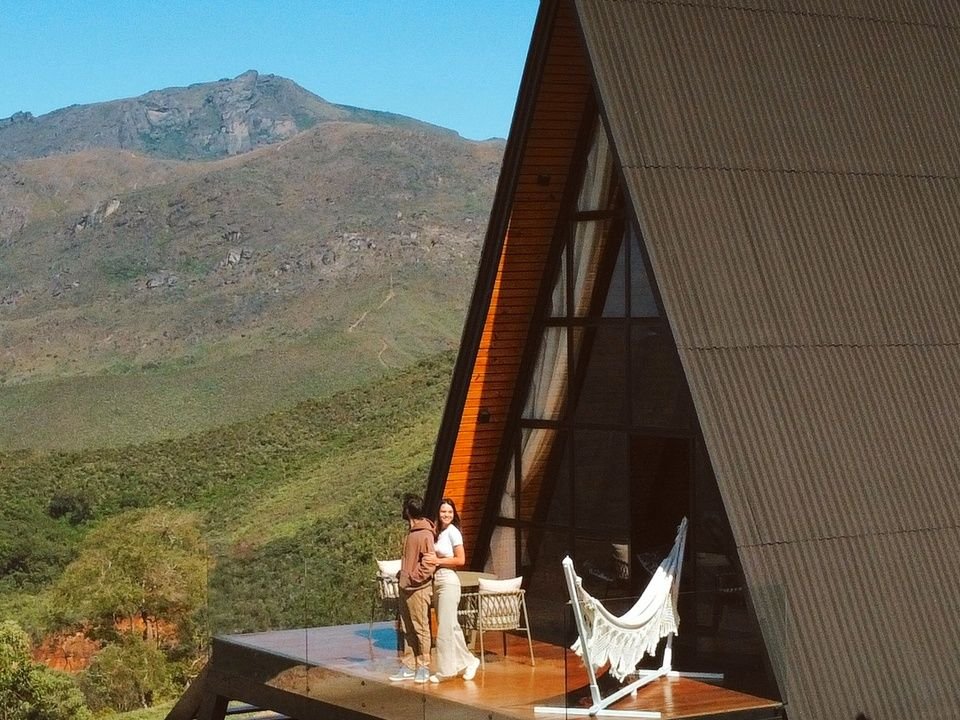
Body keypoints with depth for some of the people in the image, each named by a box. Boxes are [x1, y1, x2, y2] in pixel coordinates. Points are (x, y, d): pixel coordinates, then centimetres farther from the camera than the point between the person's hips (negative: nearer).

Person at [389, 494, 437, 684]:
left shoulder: (425, 534, -14)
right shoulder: (411, 533, 15)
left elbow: (429, 563, -18)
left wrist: (413, 579, -17)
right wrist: (402, 575, 13)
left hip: (418, 588, -9)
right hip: (406, 588, 9)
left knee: (421, 628, -2)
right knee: (408, 630, 11)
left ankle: (424, 667, 4)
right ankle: (408, 666, 16)